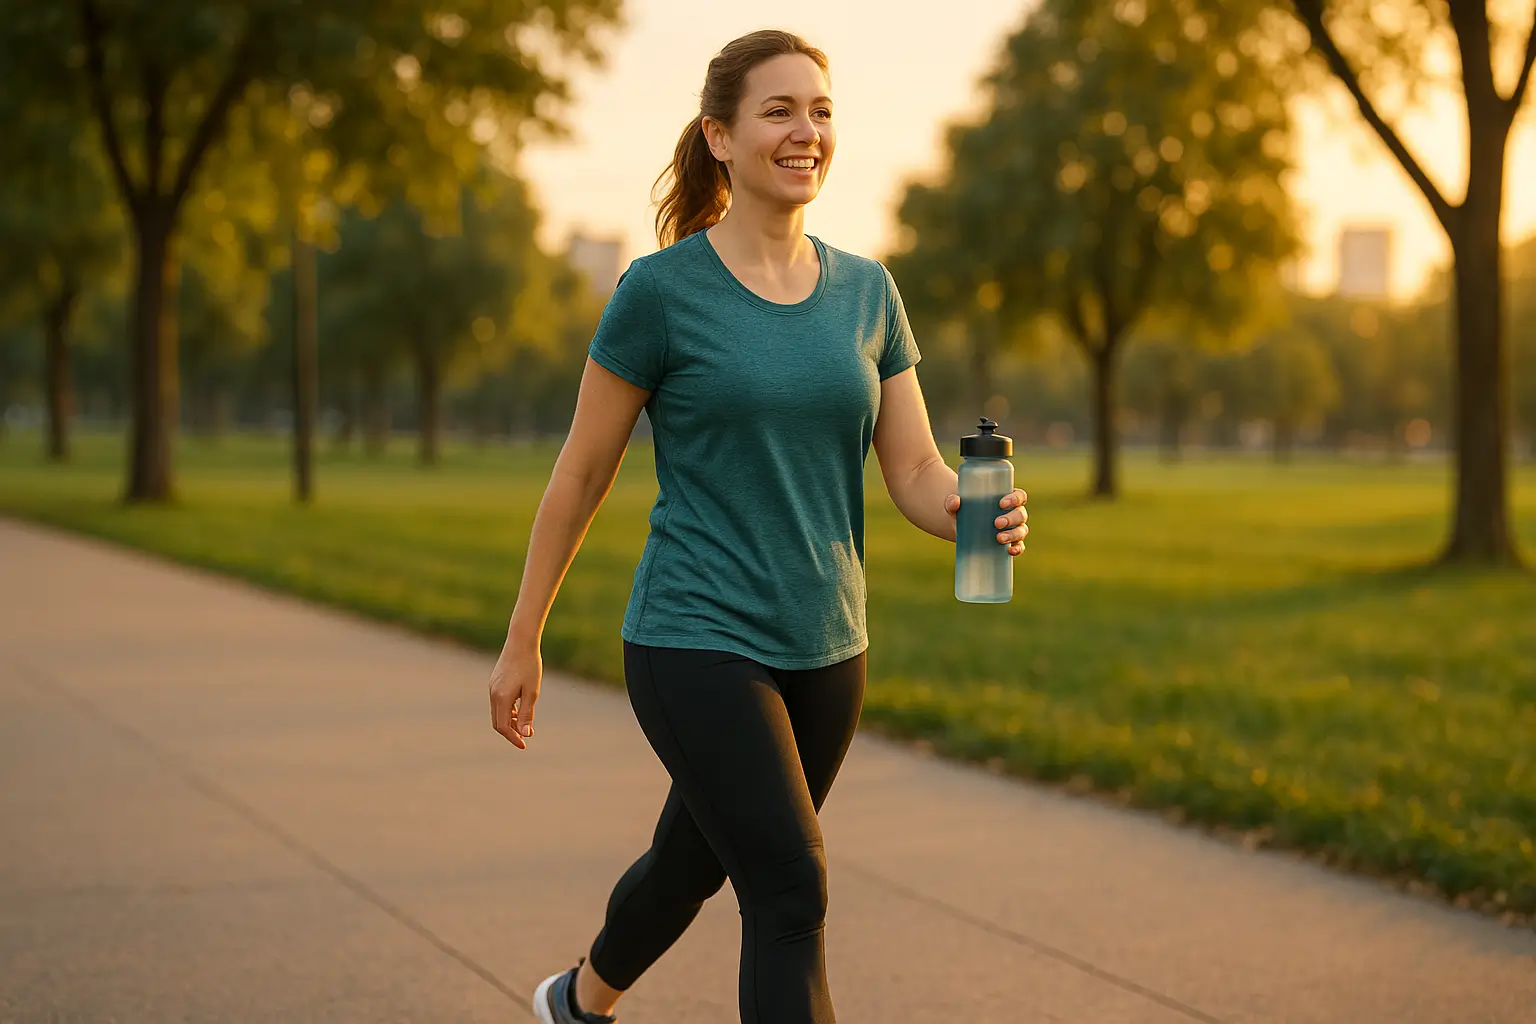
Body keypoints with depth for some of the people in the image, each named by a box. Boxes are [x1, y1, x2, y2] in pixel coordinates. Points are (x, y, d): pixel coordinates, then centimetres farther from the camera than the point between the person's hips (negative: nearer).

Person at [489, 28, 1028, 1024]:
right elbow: (583, 473, -2)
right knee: (793, 895, -15)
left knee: (692, 866, 22)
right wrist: (522, 643, 2)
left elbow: (917, 473, 2)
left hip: (825, 649, 6)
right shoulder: (662, 290, -9)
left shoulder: (866, 291, 5)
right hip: (698, 643, -5)